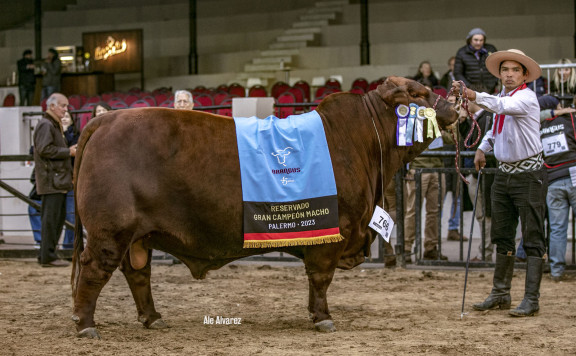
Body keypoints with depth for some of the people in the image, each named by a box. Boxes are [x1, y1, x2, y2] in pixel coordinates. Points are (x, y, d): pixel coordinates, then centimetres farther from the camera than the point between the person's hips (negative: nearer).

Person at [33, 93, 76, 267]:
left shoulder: (55, 125, 24)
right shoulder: (45, 125, -9)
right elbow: (44, 149, -20)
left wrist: (69, 150, 15)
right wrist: (68, 152, -15)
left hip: (59, 180, 11)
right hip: (51, 179, -11)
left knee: (59, 216, 12)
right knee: (51, 218, -9)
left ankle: (47, 254, 17)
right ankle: (48, 256, -8)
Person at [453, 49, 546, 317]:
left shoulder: (526, 97, -13)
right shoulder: (502, 97, 11)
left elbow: (502, 106, -35)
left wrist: (472, 95, -48)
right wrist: (482, 148, 19)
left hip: (529, 174, -8)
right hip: (504, 173, 8)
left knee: (532, 237, -5)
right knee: (502, 236, 12)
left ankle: (531, 300, -4)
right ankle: (500, 294, 21)